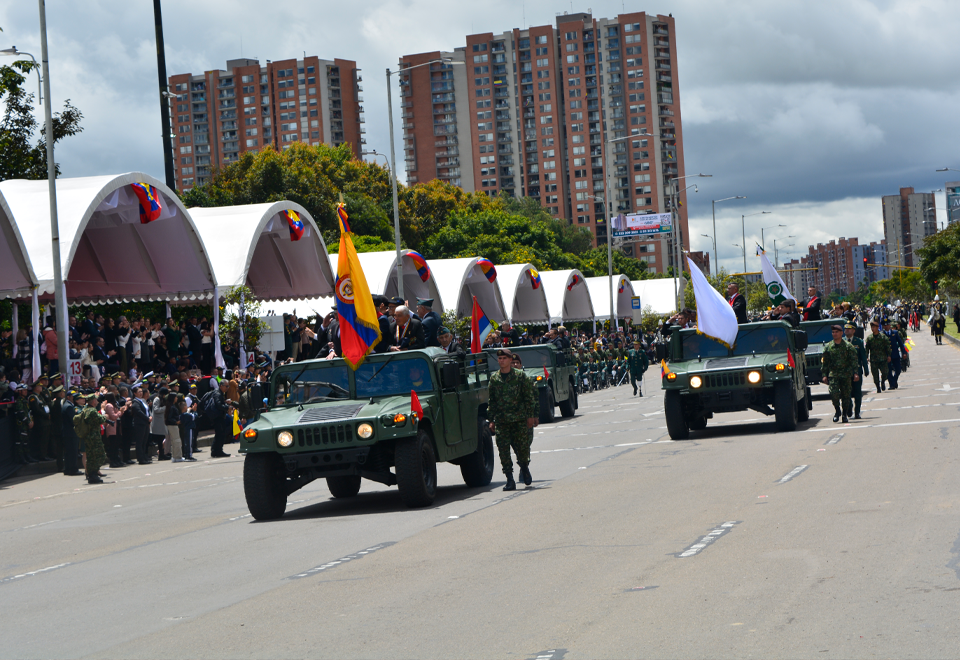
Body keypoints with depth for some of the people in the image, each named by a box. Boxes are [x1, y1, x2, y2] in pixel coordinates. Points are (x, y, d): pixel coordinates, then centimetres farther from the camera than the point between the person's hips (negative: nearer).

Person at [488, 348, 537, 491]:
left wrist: (530, 416, -3)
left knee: (523, 447, 1)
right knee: (503, 450, -5)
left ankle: (524, 468, 31)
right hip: (501, 421, 2)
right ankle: (510, 480, -1)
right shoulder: (494, 378, 8)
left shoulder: (520, 376, 0)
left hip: (520, 420, -2)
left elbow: (529, 397, 1)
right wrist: (492, 420, 8)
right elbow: (492, 401, 12)